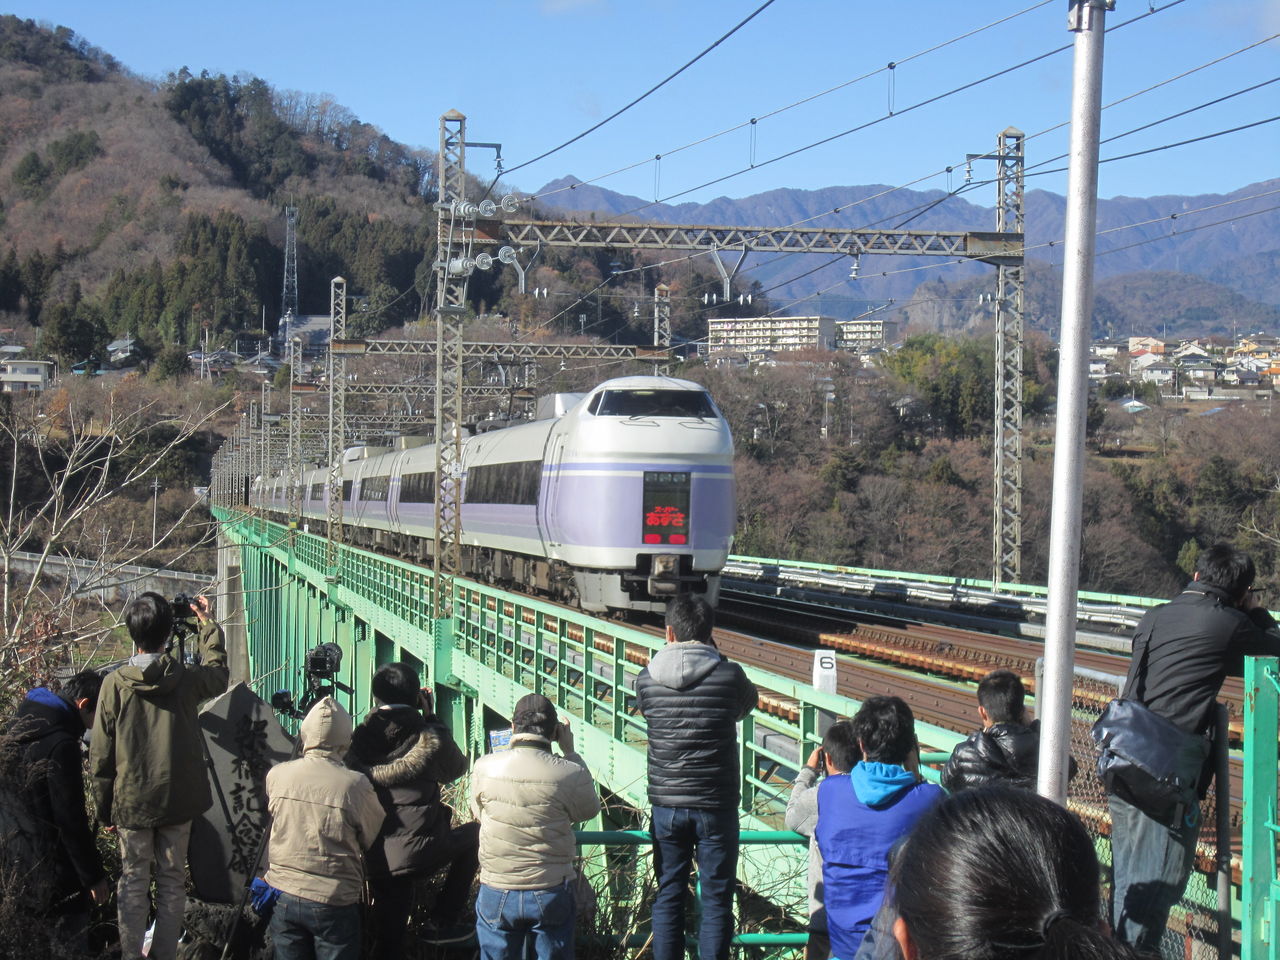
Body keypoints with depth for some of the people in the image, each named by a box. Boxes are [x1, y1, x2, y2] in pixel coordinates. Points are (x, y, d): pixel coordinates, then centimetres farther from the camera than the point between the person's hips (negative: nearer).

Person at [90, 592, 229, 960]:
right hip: (178, 800, 1)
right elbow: (219, 673, 20)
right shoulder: (187, 677, -6)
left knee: (133, 883, 7)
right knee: (172, 881, 10)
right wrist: (207, 624, 28)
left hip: (132, 801, -1)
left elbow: (101, 755, -6)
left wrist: (104, 807, 5)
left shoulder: (115, 684, -9)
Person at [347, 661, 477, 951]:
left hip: (375, 858, 4)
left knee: (388, 938, 15)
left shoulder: (361, 737, -1)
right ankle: (442, 922, 21)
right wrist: (432, 718, 12)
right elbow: (456, 768, 10)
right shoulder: (429, 738, -10)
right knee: (472, 834, 25)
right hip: (418, 851, -4)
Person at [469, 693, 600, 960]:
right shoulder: (569, 774, -15)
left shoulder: (484, 768, -11)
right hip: (551, 894, -1)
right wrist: (570, 753, 8)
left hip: (496, 895, 1)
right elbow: (590, 810, 4)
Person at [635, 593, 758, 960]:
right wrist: (714, 657, 14)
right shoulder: (729, 675, -11)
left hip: (666, 806, 2)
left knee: (668, 897, 12)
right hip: (716, 806, -2)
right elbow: (749, 703, 10)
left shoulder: (647, 678, -5)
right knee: (716, 901, 7)